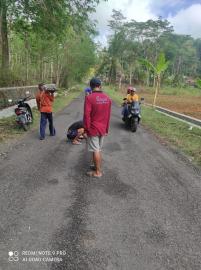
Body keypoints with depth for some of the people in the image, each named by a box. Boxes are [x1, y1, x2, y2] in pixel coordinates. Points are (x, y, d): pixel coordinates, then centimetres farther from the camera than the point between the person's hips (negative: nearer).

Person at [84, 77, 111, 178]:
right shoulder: (107, 98, 3)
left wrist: (86, 129, -9)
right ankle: (98, 167, 33)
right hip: (102, 129, 6)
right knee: (99, 149, 19)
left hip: (93, 129, -6)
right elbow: (108, 115, 8)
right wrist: (106, 129, 16)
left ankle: (97, 172, 13)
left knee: (95, 150, 3)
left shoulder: (89, 98, -15)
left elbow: (86, 115, -18)